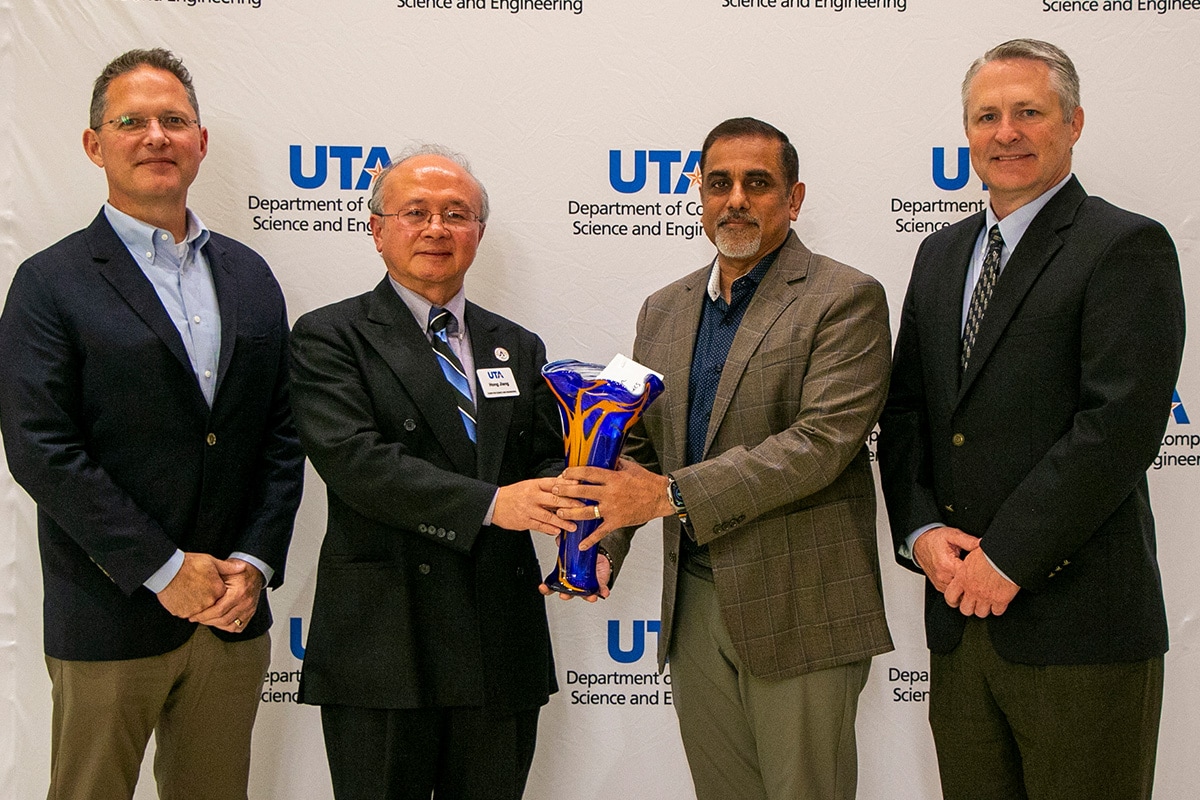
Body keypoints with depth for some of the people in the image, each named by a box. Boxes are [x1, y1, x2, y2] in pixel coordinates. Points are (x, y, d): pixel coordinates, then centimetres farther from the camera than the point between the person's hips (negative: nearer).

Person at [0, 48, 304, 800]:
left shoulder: (249, 275, 10)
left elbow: (283, 434, 8)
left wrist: (254, 562, -4)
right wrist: (164, 568, -14)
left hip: (234, 612, 4)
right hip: (107, 622, -4)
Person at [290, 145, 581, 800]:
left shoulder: (517, 347, 15)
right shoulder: (329, 337, -1)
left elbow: (549, 459, 10)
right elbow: (352, 459, -15)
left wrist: (574, 530, -12)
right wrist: (489, 503, -21)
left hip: (503, 647, 5)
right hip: (383, 645, -4)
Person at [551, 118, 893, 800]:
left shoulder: (845, 300, -7)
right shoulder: (664, 310, 13)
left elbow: (821, 442, -18)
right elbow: (636, 444, 14)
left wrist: (671, 494, -22)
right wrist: (601, 548, -3)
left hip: (797, 610, -5)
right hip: (693, 605, 6)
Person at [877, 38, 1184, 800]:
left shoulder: (1127, 247, -6)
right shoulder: (941, 255, 16)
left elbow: (1121, 426, -16)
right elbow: (905, 412, 13)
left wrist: (1007, 557, -16)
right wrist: (921, 530, -3)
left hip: (1077, 626, -6)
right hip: (959, 617, 6)